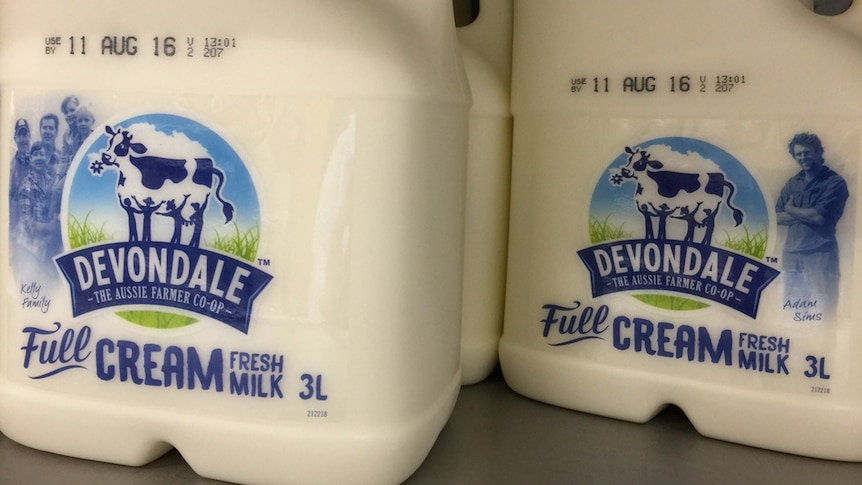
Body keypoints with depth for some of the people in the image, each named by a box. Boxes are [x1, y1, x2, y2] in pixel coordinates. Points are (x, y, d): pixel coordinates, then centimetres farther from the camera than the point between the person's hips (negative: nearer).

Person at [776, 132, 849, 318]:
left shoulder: (834, 182, -4)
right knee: (790, 309, 9)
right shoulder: (792, 183, 14)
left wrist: (791, 209, 0)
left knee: (820, 313, -5)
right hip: (792, 253, 6)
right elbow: (777, 217, 7)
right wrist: (807, 215, -8)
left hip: (820, 254, -6)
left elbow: (821, 217, -14)